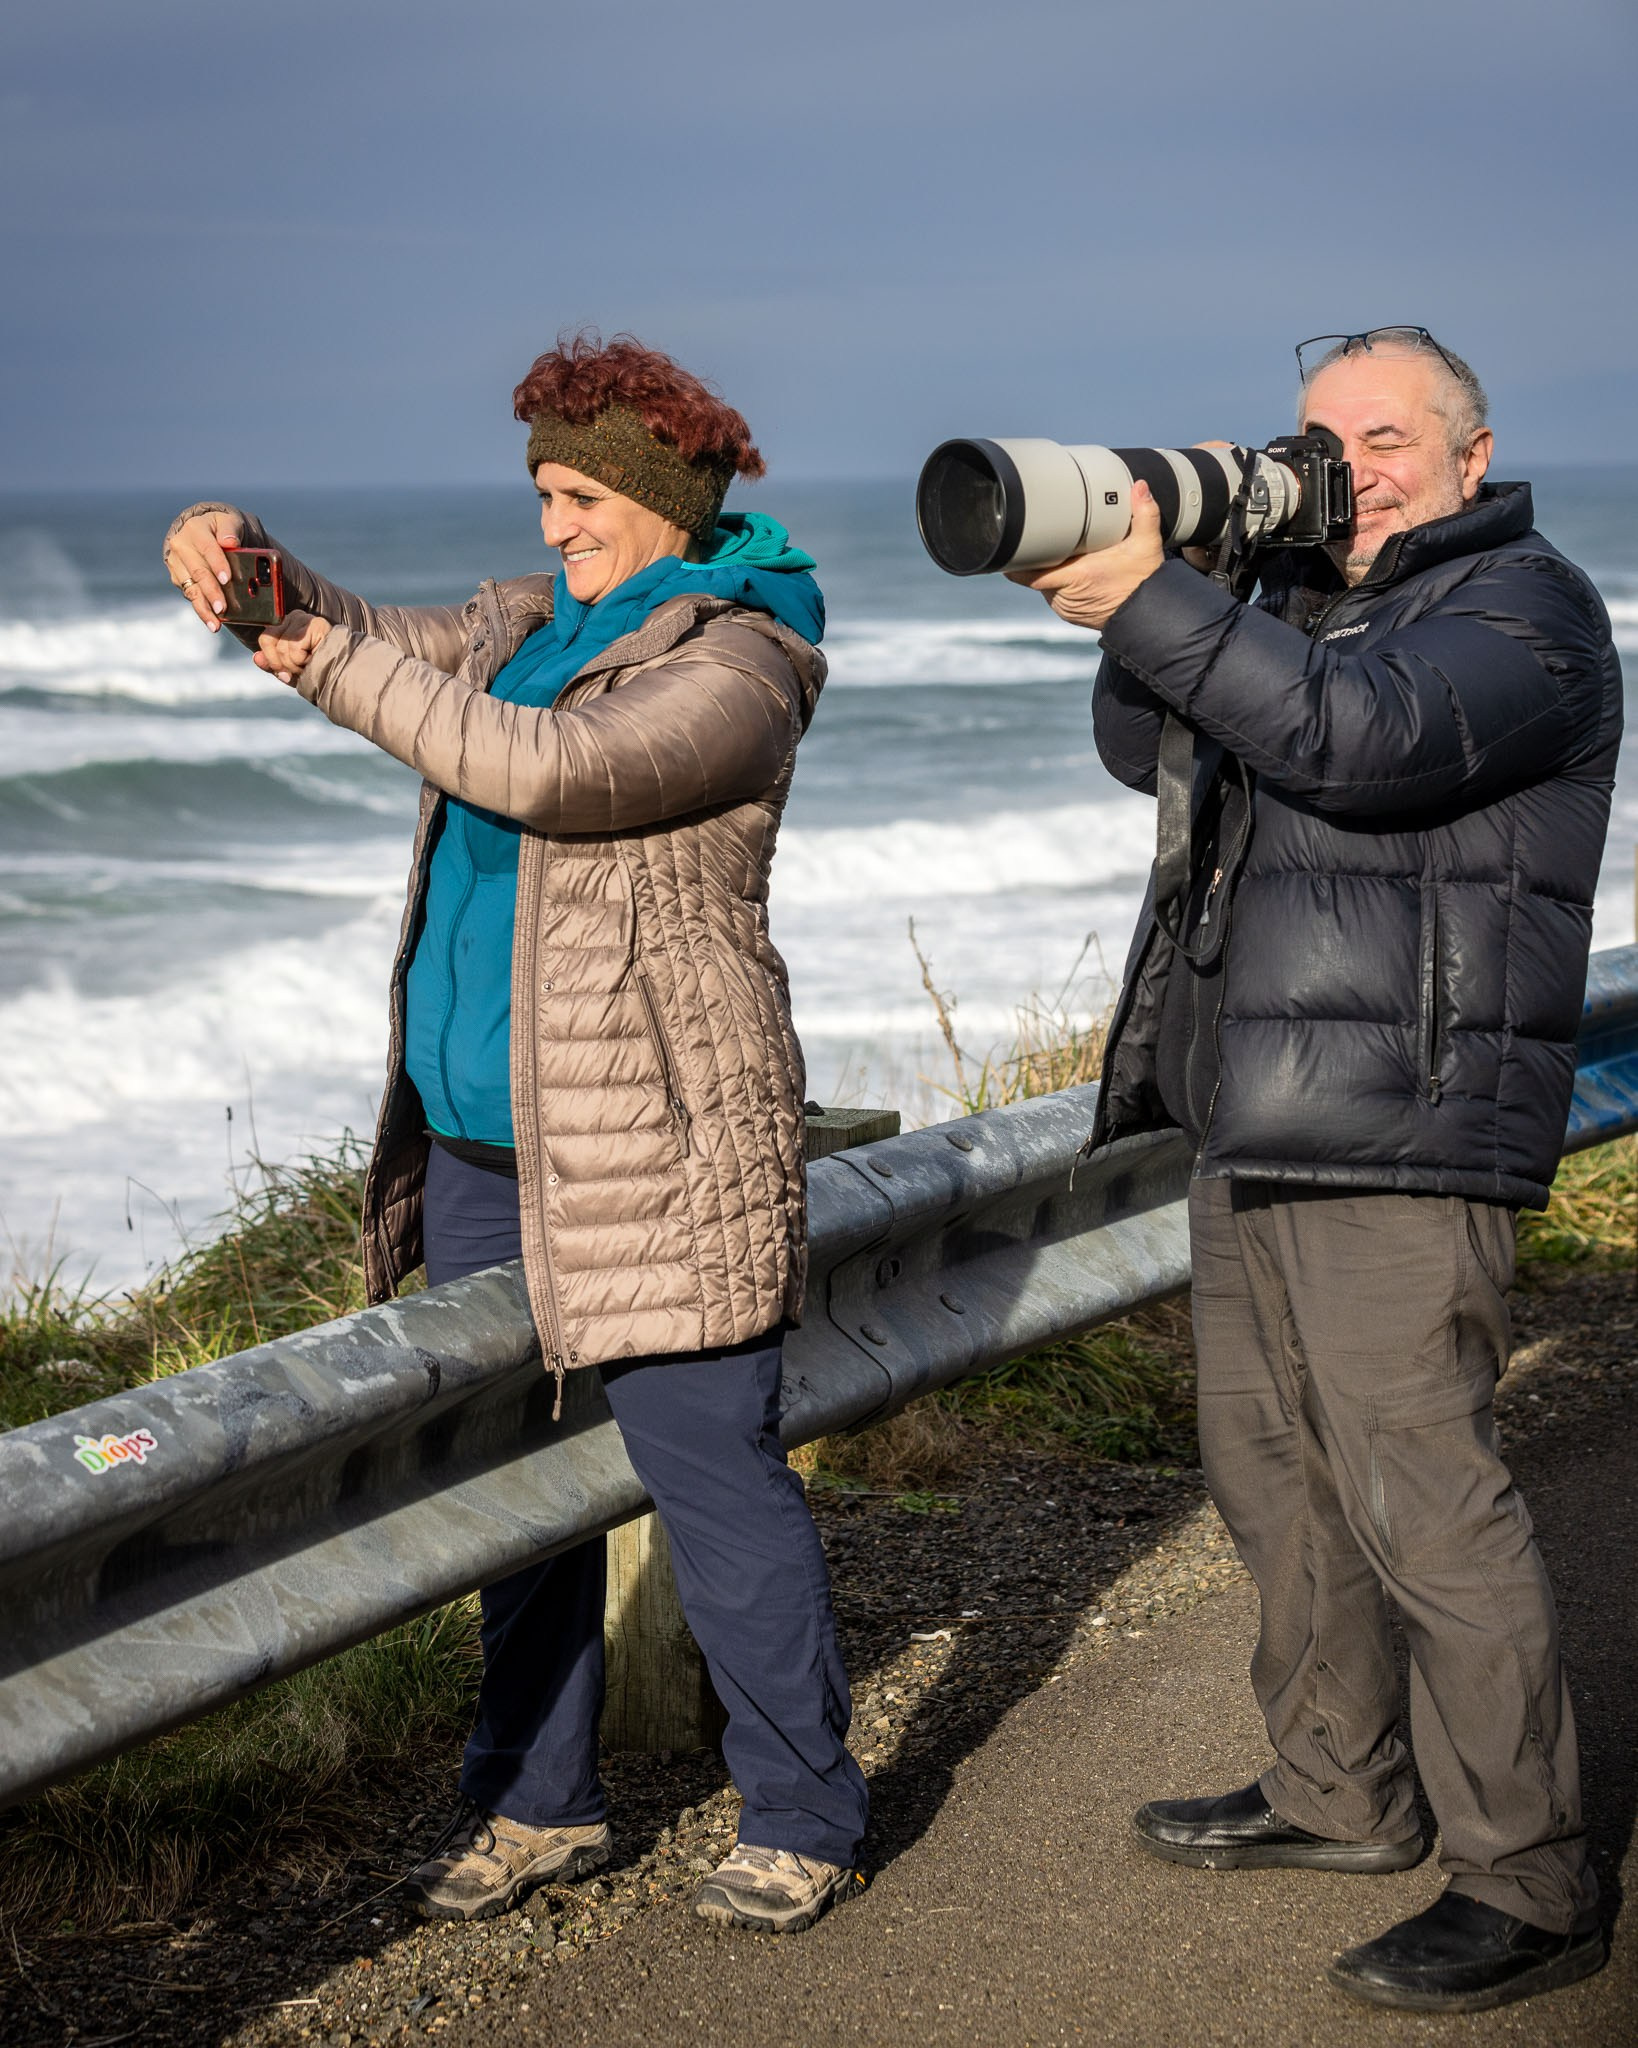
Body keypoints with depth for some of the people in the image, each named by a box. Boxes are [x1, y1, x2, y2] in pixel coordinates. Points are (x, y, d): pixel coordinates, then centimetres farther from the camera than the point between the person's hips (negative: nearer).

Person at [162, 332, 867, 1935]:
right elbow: (378, 650, 19)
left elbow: (549, 771, -25)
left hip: (656, 1146, -8)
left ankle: (800, 1819, 8)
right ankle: (540, 1805, 25)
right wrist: (247, 561, -3)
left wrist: (337, 667, -19)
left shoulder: (733, 668, -11)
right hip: (483, 1140, 9)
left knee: (712, 1474, -4)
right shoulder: (533, 621, 16)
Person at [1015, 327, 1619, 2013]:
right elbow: (1148, 751, 11)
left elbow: (1367, 736, -25)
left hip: (1402, 1139, -9)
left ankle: (1527, 1889, -3)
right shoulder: (1305, 598, 20)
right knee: (1269, 1465, 16)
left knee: (1418, 1496, -10)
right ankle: (1339, 1794, 31)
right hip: (1254, 1125, 9)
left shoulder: (1523, 604, -7)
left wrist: (1152, 601, -29)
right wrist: (1167, 554, -3)